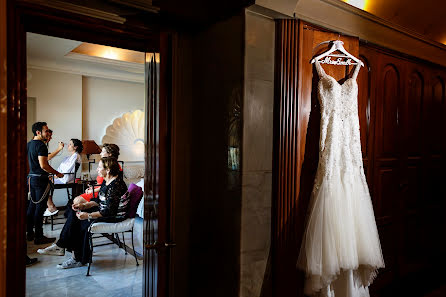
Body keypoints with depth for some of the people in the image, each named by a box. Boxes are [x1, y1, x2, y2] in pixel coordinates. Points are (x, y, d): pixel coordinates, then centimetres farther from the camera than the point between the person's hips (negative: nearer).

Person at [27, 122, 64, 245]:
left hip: (31, 177, 9)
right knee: (40, 207, -4)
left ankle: (29, 233, 24)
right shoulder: (41, 145, -16)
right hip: (40, 179, -9)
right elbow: (43, 165, -23)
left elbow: (28, 162, 20)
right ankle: (38, 237, 2)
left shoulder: (29, 144, 12)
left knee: (32, 205, 16)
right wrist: (57, 173, -13)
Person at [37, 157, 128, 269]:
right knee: (73, 213, 1)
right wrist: (83, 205, 1)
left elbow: (109, 211, -26)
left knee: (83, 222, -19)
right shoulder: (106, 181, 6)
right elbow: (98, 200, 14)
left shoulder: (115, 186, -24)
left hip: (115, 217, -10)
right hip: (104, 211, 10)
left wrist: (88, 215, -23)